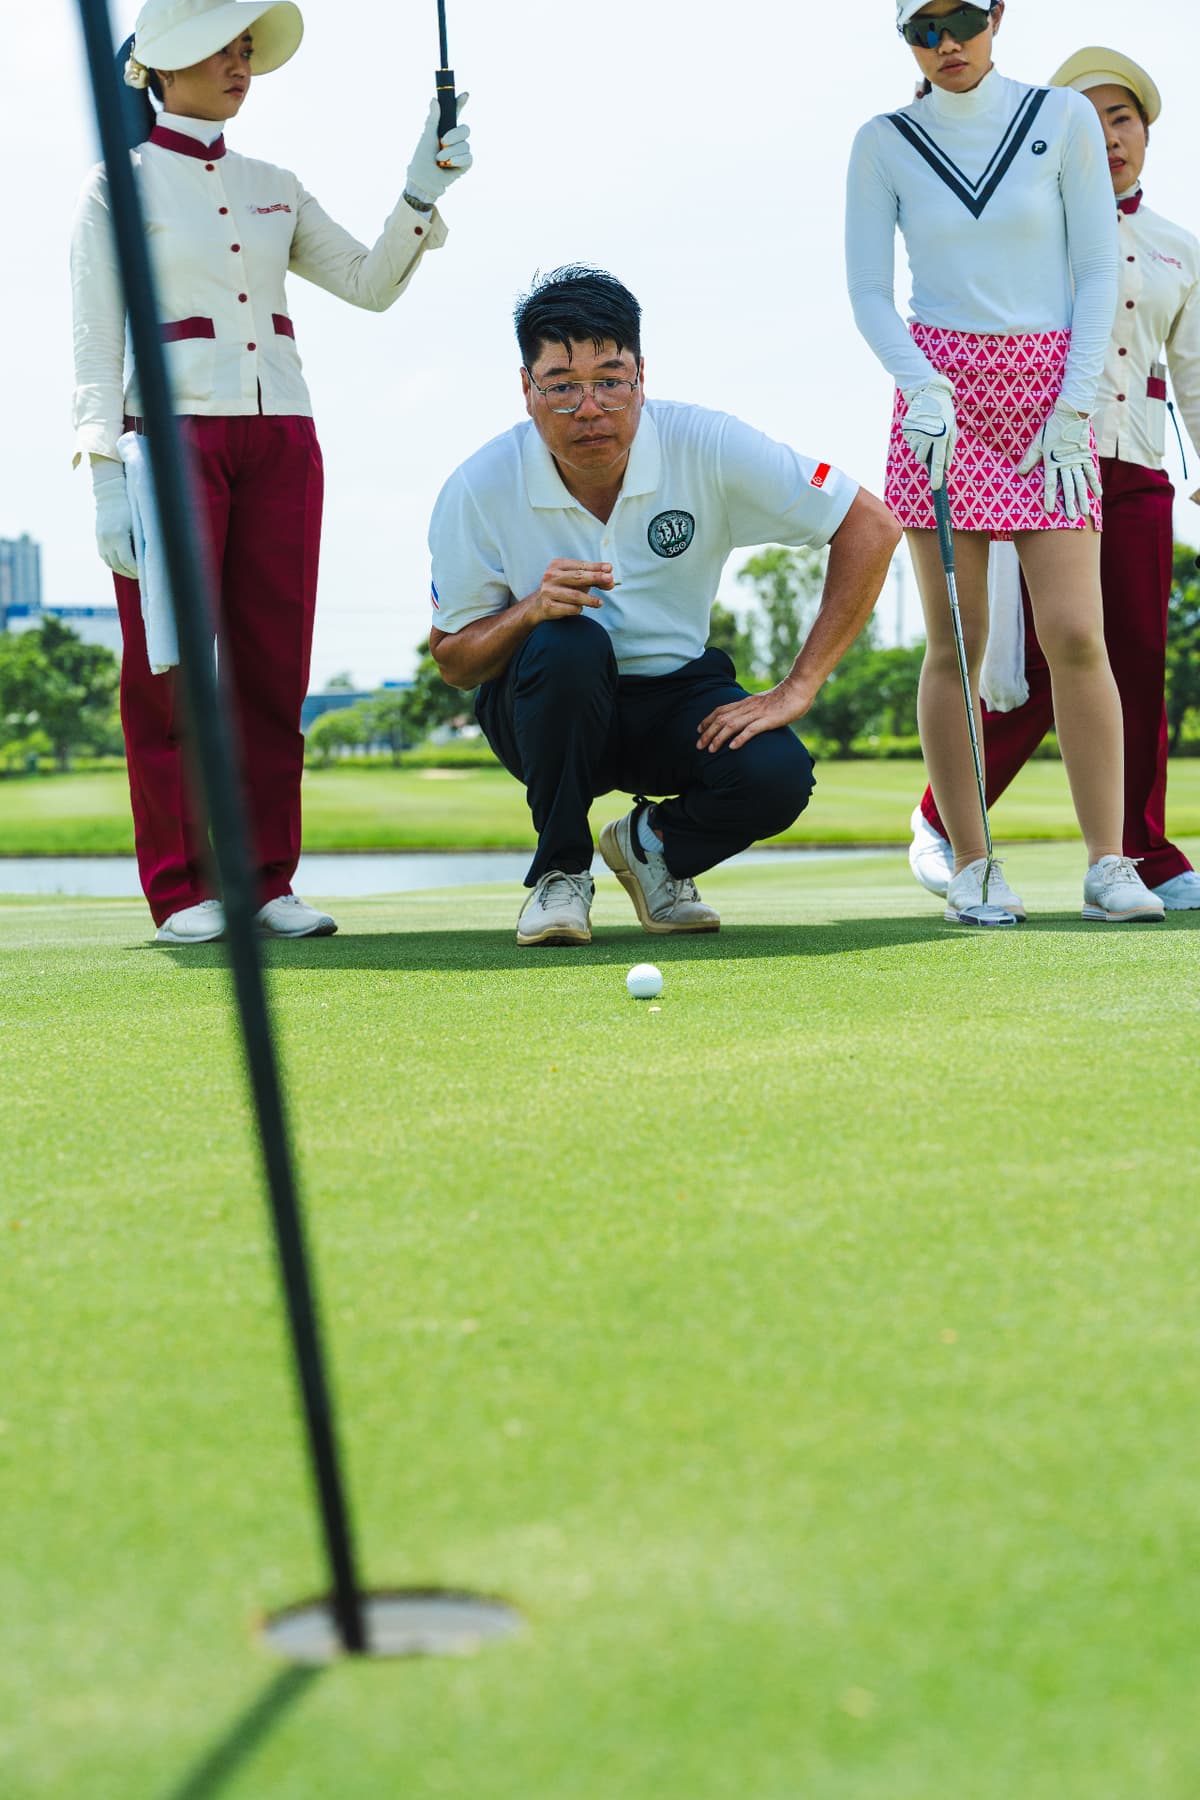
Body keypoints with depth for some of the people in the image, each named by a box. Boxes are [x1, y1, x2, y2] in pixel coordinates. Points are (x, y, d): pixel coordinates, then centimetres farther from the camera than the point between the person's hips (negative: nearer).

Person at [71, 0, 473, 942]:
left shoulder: (274, 188, 17)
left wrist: (421, 194, -1)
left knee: (274, 668, 2)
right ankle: (184, 890, 0)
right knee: (172, 670, -5)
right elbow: (96, 344, -2)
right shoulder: (118, 185, 3)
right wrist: (107, 479, -11)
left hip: (280, 437, 5)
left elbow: (370, 282, 14)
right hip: (171, 431, -4)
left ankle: (268, 882, 7)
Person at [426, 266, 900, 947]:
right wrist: (530, 611, -30)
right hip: (545, 706, 0)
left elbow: (872, 527, -13)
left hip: (677, 697, 1)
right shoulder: (480, 490, -16)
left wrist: (797, 690, -16)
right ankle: (559, 872, -11)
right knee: (568, 645, -36)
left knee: (776, 775, -30)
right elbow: (451, 659, -7)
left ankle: (651, 843, 6)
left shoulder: (706, 448, -17)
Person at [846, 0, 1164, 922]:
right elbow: (869, 294, 4)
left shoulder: (1066, 118, 4)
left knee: (1073, 631, -10)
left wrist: (1073, 407, -5)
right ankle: (972, 866, 3)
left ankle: (1109, 864, -4)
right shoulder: (884, 143, 5)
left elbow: (1097, 271, 3)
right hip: (940, 388, 0)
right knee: (956, 646, -3)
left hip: (1049, 389, 0)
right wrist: (923, 385, -14)